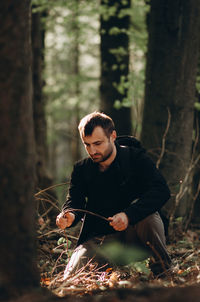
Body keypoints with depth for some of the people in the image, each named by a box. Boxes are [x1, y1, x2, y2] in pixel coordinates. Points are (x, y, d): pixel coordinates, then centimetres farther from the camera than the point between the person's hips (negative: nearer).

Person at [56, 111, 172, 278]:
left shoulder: (136, 158, -8)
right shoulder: (82, 169, 4)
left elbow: (162, 191, -22)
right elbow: (74, 200, -4)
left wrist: (128, 215, -37)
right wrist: (69, 215, -31)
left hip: (133, 231, -3)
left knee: (147, 216, -36)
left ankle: (164, 270, -12)